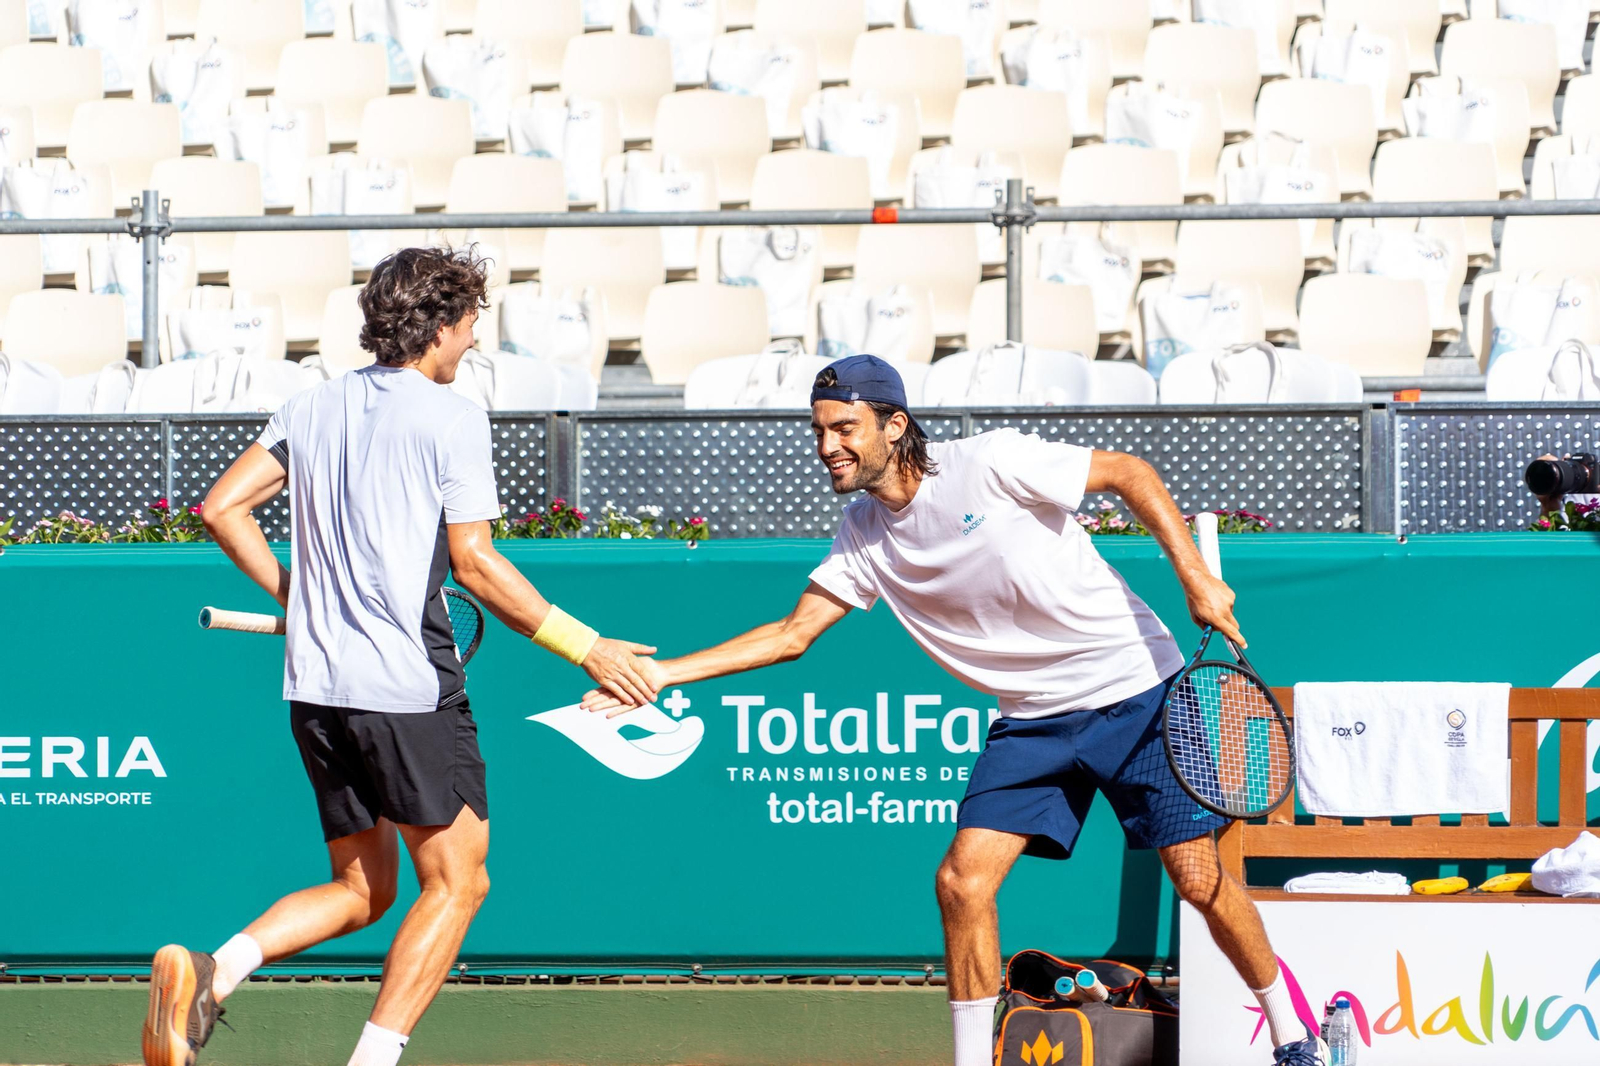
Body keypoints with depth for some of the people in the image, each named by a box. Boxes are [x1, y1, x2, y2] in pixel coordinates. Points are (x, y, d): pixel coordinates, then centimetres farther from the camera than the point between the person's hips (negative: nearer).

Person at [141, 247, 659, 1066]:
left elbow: (222, 507, 11)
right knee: (455, 882, 6)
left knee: (361, 889, 16)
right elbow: (473, 561, -11)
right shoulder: (450, 417, -7)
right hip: (409, 685, -7)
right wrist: (583, 648, -6)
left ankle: (213, 967, -8)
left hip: (315, 685, 7)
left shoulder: (311, 408, 11)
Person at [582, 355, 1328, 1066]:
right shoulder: (863, 539, 0)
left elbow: (1128, 473, -9)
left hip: (1134, 693, -5)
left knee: (1200, 880, -5)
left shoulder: (992, 464, -17)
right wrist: (664, 673, -6)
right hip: (1033, 720, 5)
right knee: (962, 881, -11)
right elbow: (793, 633, 3)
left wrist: (1195, 579, -16)